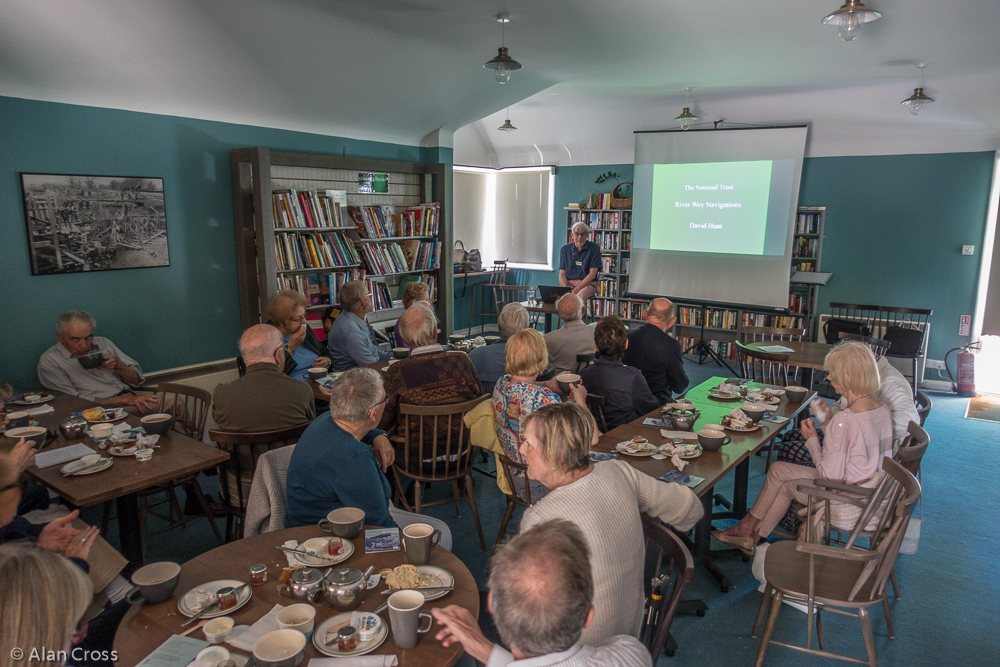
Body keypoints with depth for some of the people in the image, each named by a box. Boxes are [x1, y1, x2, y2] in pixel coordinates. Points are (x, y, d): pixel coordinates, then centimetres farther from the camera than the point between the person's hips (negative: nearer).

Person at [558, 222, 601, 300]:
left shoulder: (594, 248, 2)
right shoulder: (565, 249, 11)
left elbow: (592, 274, -4)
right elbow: (562, 273, 7)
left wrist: (576, 289, -15)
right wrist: (565, 288, -15)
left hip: (587, 284, -2)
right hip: (569, 283, 2)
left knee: (579, 297, -38)